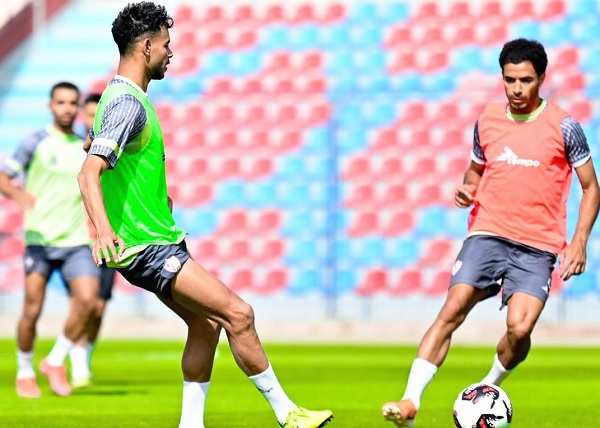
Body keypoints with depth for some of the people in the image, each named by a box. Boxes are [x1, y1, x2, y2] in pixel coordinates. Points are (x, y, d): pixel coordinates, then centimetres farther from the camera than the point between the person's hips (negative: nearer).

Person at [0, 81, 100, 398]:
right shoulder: (36, 143, 0)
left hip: (78, 241, 3)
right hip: (40, 239, -3)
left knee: (87, 300, -17)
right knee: (32, 311, -1)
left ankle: (55, 362, 1)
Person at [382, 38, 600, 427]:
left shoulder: (563, 127, -2)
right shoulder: (487, 121, 8)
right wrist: (467, 190, 1)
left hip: (538, 247, -2)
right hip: (488, 234, 2)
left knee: (519, 329, -20)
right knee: (452, 310, -17)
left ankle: (491, 387, 11)